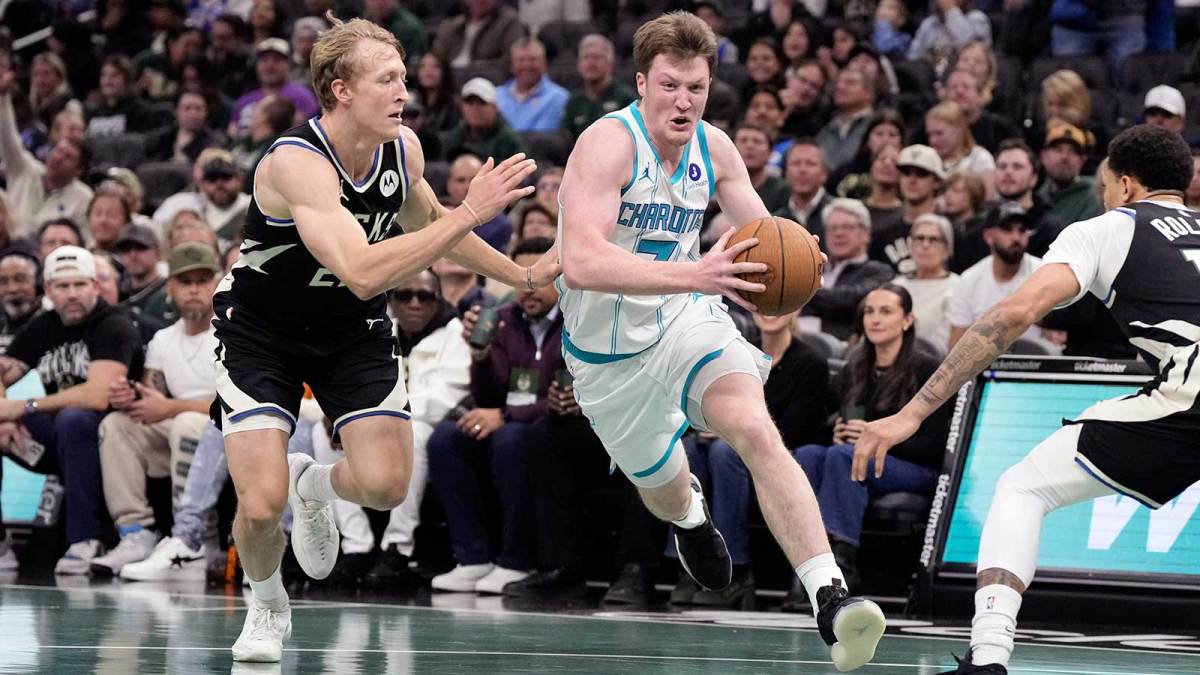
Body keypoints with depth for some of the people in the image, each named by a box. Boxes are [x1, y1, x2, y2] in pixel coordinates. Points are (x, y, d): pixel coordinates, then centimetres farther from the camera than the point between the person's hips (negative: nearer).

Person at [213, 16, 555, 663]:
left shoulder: (403, 147, -10)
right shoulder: (297, 163, -32)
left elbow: (428, 219, 15)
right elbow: (364, 272, -43)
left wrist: (521, 276, 17)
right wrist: (471, 213, -41)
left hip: (351, 331, 5)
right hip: (260, 333, -5)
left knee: (385, 485, -13)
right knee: (260, 506, -16)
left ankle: (314, 484, 24)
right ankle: (267, 607, 18)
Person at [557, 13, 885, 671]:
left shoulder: (713, 148, -4)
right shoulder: (609, 143, -23)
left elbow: (764, 237, 8)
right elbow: (580, 263, -36)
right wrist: (693, 275, -47)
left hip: (687, 320, 3)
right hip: (609, 351, -3)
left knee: (757, 432, -26)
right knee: (665, 492, 17)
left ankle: (830, 598, -35)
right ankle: (690, 513, 58)